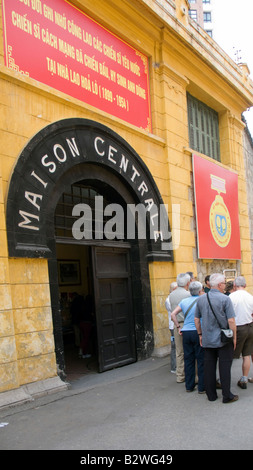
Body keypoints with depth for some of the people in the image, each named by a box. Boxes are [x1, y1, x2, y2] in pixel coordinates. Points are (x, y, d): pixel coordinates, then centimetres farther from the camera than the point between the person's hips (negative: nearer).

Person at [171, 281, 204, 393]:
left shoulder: (184, 301, 8)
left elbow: (173, 314, 6)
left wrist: (178, 327, 11)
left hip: (186, 333, 5)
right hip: (198, 332, -4)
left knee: (188, 360, 11)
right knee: (201, 360, 3)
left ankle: (189, 386, 18)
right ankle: (202, 387, 7)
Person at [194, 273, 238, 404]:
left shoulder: (201, 299, 4)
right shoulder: (225, 299, -12)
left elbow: (196, 319, 9)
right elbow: (231, 321, -13)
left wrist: (200, 334, 18)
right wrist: (234, 337, -3)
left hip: (207, 339, 5)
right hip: (223, 339, -4)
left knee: (209, 367, 9)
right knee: (224, 366, 3)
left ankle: (211, 395, 17)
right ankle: (227, 396, 9)